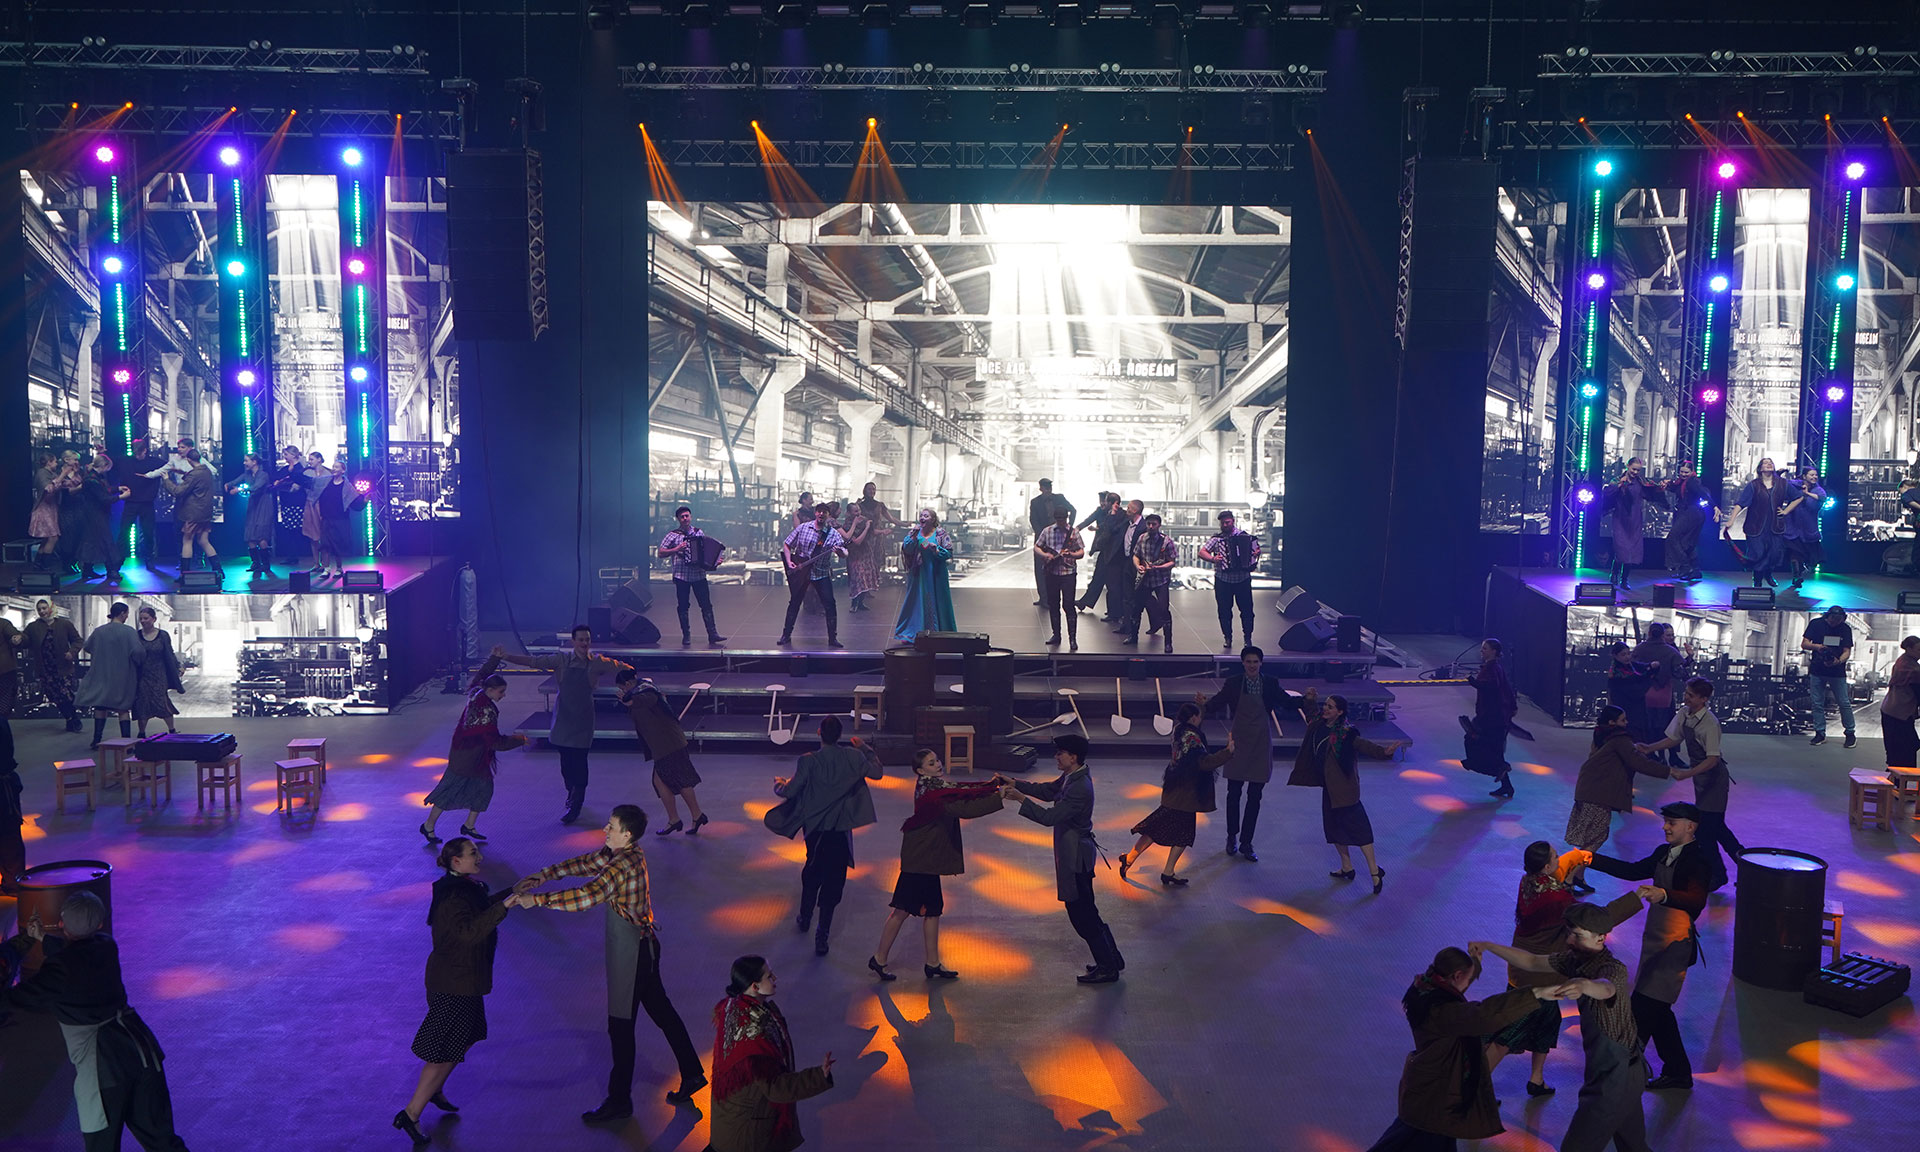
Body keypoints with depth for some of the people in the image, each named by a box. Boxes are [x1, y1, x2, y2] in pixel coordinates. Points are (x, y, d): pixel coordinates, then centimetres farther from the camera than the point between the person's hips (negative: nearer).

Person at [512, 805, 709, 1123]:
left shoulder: (624, 865, -27)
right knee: (660, 1009, 20)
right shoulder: (617, 853, 3)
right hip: (644, 944, 10)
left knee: (620, 1025, 2)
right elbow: (583, 864, 11)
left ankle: (619, 1101, 13)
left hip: (631, 951, -10)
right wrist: (542, 876, 0)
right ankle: (692, 1073, 31)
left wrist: (537, 899, -35)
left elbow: (586, 896, -38)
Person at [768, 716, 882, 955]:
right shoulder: (854, 758, -9)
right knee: (834, 878, 5)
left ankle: (805, 918, 40)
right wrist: (865, 748, 22)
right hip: (841, 830, 0)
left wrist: (779, 784, 10)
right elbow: (876, 772, 9)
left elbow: (790, 791, -13)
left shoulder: (809, 761, -16)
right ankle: (822, 934, 3)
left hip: (815, 828, 0)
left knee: (812, 872, 24)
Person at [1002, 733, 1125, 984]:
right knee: (1086, 911, 19)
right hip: (1076, 853, 10)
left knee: (1081, 914, 0)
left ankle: (1107, 968, 11)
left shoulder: (1080, 789, -27)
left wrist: (1020, 798, -25)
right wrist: (1014, 783, 7)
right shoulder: (1072, 777, 4)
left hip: (1075, 857, -10)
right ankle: (1111, 959, 30)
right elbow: (1047, 791, 16)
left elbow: (1049, 817, -28)